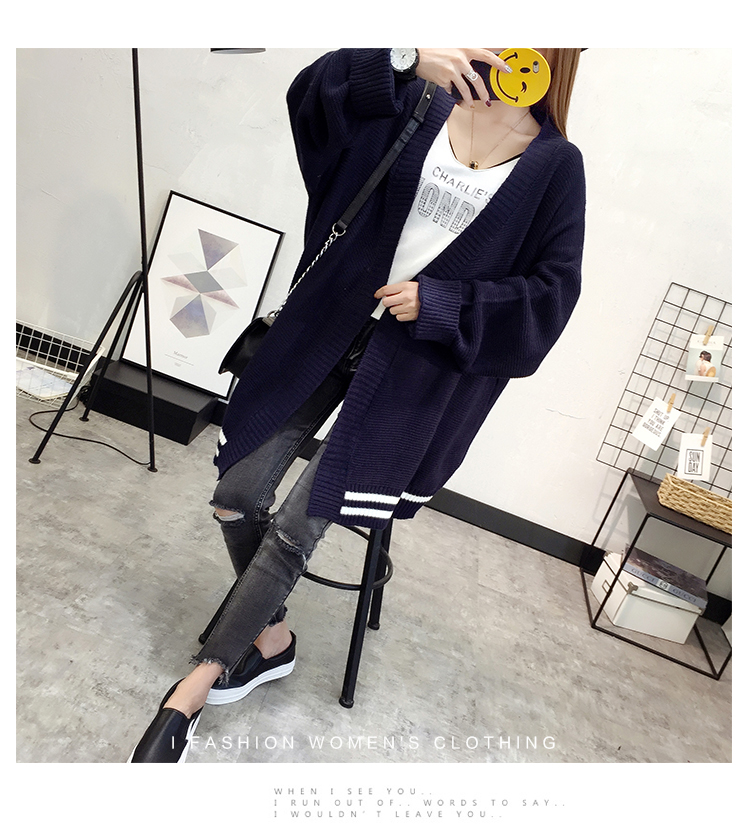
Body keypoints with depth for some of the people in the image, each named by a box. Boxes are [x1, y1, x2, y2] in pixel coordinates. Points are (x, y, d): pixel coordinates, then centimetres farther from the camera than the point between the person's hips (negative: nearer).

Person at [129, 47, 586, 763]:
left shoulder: (555, 165, 2)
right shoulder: (422, 105, 8)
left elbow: (550, 292, -2)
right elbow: (313, 94, -1)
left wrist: (436, 303, -12)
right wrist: (408, 59, -16)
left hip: (413, 366, -3)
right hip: (328, 326, 4)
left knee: (297, 525, -8)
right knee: (236, 494, 1)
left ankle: (199, 682, 16)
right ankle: (271, 638, 28)